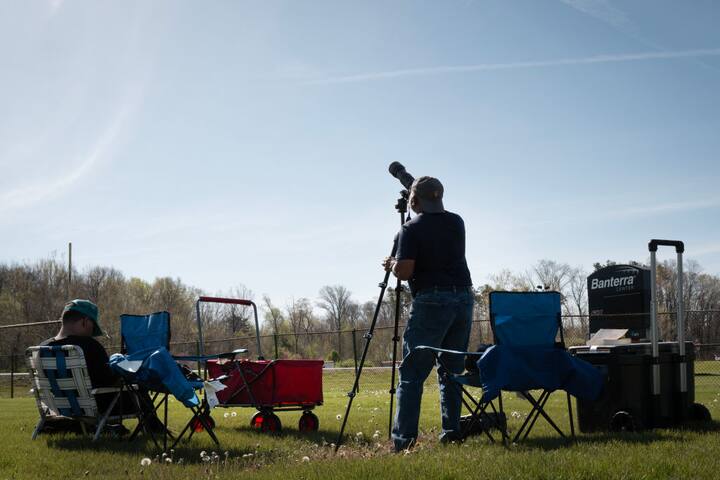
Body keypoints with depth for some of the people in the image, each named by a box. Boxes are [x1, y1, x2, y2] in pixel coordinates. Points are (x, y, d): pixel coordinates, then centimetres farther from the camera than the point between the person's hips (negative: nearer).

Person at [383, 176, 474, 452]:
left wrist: (391, 264, 9)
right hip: (464, 297, 6)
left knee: (412, 373, -4)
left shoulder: (411, 229, -5)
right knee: (452, 369, 15)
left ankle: (404, 438, -10)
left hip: (432, 302, -6)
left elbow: (404, 271, -12)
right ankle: (451, 431, 11)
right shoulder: (456, 223, 12)